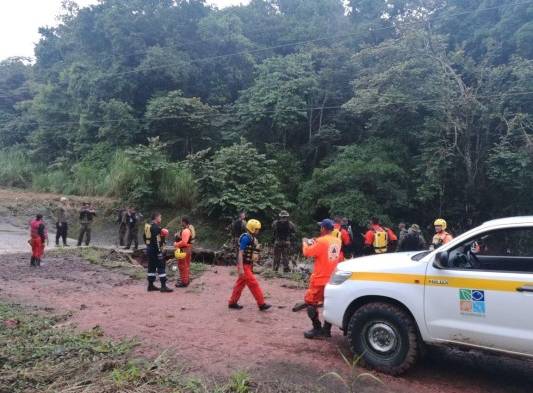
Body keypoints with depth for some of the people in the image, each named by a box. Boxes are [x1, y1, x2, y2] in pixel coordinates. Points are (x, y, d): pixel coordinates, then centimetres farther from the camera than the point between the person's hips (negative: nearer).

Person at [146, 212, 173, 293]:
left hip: (149, 249, 10)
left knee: (152, 267, 15)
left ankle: (150, 285, 21)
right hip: (155, 249, -10)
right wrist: (159, 251, -22)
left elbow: (145, 237, 20)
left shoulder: (149, 226, 14)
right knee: (161, 267, -7)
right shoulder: (156, 227, -17)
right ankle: (163, 286, -6)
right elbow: (155, 240, -23)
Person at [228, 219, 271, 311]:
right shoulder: (246, 238, -17)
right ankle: (261, 304, 0)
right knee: (254, 284, -6)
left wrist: (251, 267, 18)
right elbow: (240, 253, -21)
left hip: (248, 265, 9)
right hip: (244, 266, -9)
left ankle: (232, 303, 23)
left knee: (240, 284, 14)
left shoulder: (253, 238, 12)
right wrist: (241, 268, -25)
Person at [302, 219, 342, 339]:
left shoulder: (321, 241, -19)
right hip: (332, 278, 7)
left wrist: (305, 243, 6)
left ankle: (317, 329, 3)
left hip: (320, 279, -7)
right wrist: (316, 243, 14)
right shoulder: (338, 241, 4)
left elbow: (307, 253, -12)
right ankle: (326, 330, 17)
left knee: (310, 302, 5)